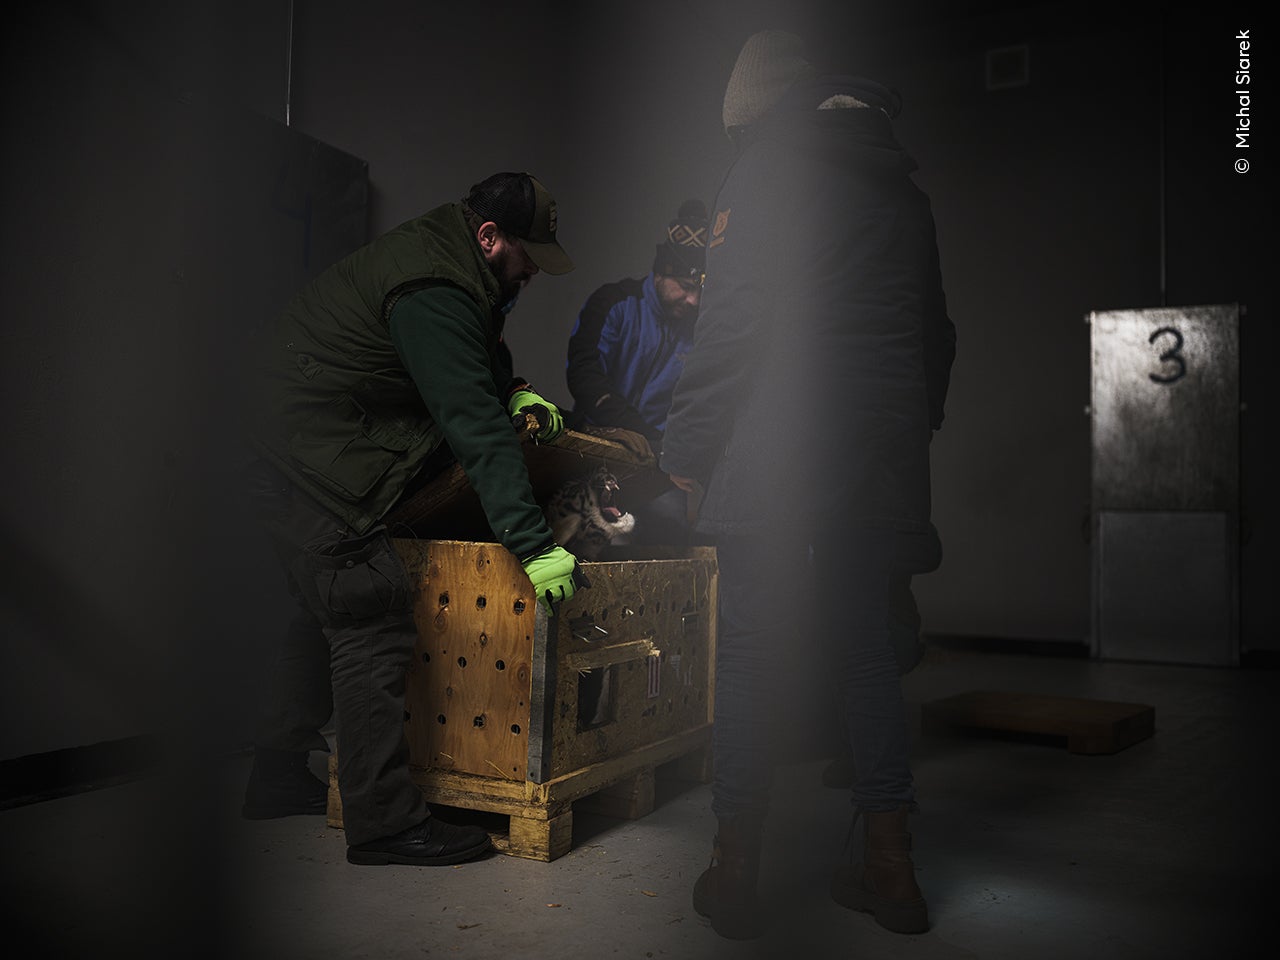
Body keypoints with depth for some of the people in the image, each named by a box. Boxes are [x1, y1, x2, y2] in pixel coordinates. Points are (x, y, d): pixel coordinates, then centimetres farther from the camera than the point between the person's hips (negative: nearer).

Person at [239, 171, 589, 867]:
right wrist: (534, 545, -28)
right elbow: (477, 430, -28)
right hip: (313, 464, -11)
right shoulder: (433, 292, -23)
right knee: (373, 627, -10)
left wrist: (516, 391, 7)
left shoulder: (442, 254, 9)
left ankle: (278, 776, 33)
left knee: (327, 615, 19)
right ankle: (385, 821, -3)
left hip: (292, 453, 11)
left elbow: (477, 349, 28)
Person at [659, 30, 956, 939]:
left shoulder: (768, 165, -1)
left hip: (776, 455, -6)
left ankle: (737, 871, 6)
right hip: (880, 459, 6)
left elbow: (731, 319, -12)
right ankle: (890, 867, 16)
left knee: (752, 656, -1)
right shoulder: (904, 184, 20)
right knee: (866, 650, 11)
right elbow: (934, 331, 22)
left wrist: (687, 445, -7)